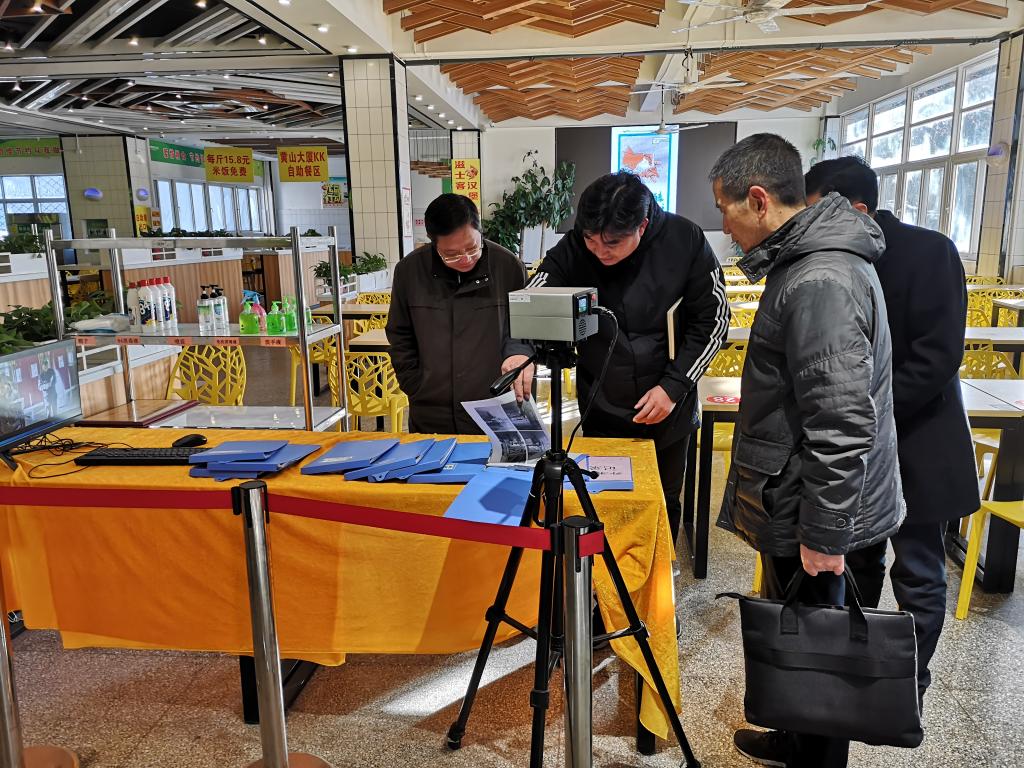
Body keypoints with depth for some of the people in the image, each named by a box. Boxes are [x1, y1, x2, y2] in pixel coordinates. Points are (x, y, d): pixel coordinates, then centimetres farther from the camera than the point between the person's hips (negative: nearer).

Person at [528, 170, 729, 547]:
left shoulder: (684, 240, -14)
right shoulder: (574, 248, -14)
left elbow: (713, 319, -7)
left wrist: (674, 386, -14)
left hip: (667, 410, 0)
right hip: (601, 412, 0)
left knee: (664, 505, 17)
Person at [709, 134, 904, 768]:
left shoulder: (820, 282, -24)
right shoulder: (814, 262, 9)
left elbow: (843, 425, -27)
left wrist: (824, 533, -21)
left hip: (816, 510, -10)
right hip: (807, 502, 10)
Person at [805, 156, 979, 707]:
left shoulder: (928, 252, -16)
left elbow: (938, 356, -22)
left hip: (914, 444, -5)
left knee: (918, 577, 7)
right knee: (858, 563, 20)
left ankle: (910, 687, 26)